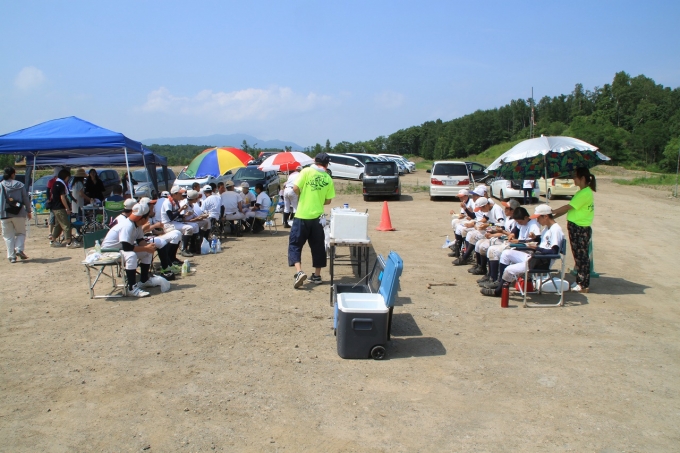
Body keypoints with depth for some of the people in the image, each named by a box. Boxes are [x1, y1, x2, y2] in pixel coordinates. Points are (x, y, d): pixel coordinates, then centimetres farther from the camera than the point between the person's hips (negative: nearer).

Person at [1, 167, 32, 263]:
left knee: (8, 236, 7)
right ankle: (19, 249, -6)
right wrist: (28, 211, 14)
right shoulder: (20, 185, 1)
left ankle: (12, 256, 3)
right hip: (19, 214, 0)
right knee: (21, 233, 15)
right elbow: (26, 199, 4)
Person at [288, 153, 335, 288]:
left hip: (302, 215, -3)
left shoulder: (307, 171, -6)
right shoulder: (328, 179, 3)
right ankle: (317, 275, 18)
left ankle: (299, 272, -13)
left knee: (295, 244, 4)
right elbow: (328, 201, 7)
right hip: (317, 217, 3)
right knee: (317, 246, 13)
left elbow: (296, 188, -11)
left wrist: (302, 197, 10)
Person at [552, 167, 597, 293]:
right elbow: (569, 208, 12)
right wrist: (555, 216, 4)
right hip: (575, 227, 10)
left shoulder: (585, 193, -17)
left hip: (581, 229, -10)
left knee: (582, 256, -1)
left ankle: (584, 285, 7)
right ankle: (579, 281, 25)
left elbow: (568, 207, -20)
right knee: (578, 256, 16)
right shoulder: (582, 192, 14)